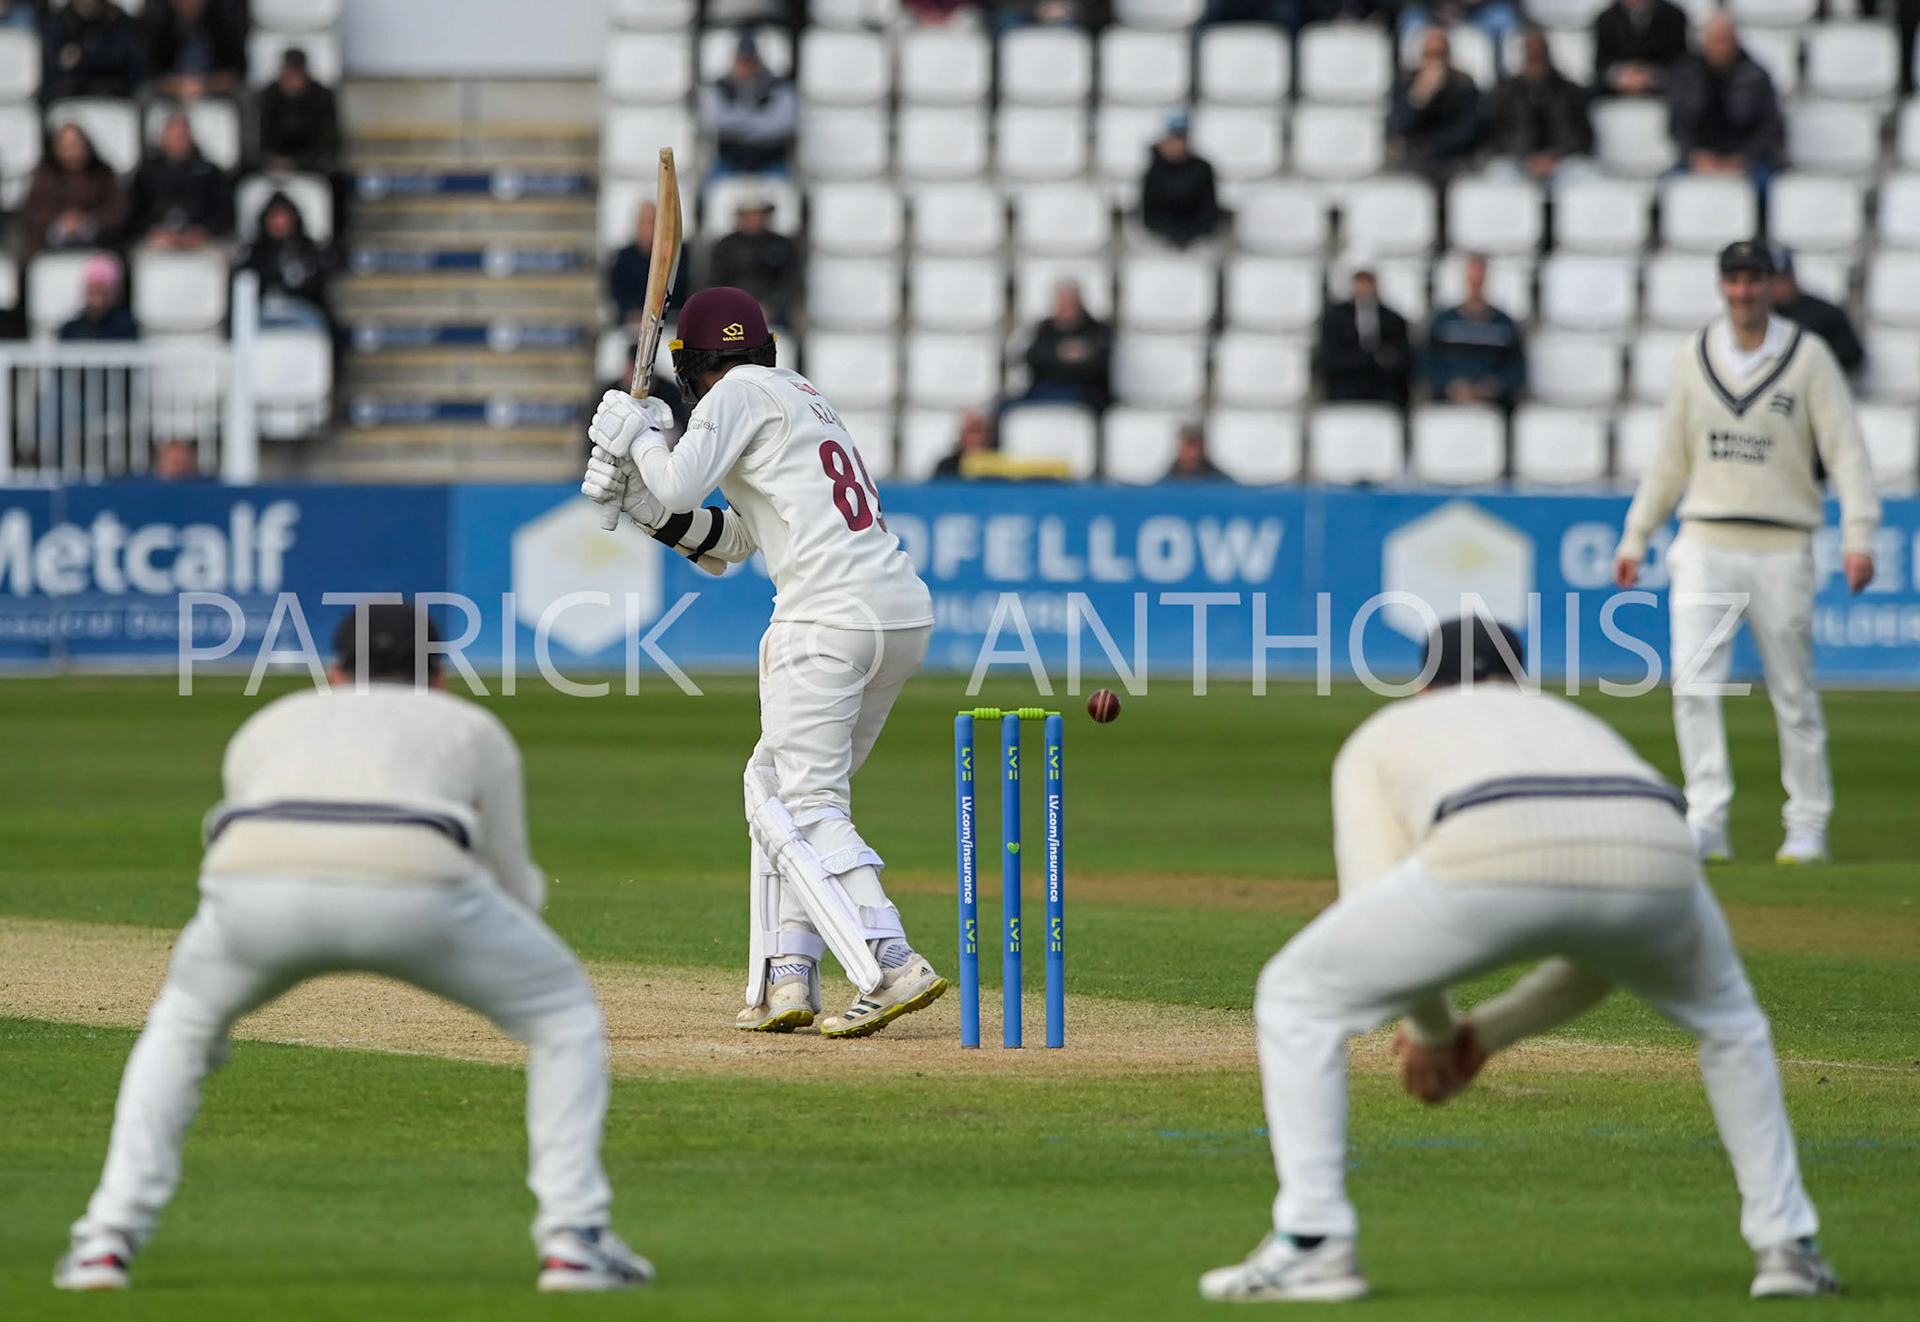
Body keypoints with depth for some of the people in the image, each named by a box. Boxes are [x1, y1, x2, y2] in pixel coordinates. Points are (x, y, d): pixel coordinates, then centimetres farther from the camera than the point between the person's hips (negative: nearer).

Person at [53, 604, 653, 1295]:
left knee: (182, 1022, 33)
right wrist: (531, 882, 57)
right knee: (563, 1012, 24)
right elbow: (518, 893, 34)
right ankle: (573, 1240, 12)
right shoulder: (473, 727, 33)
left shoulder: (267, 726, 38)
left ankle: (109, 1238, 19)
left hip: (257, 886, 2)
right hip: (416, 888, -2)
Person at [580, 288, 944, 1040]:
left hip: (830, 613, -9)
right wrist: (638, 495, 18)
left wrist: (637, 434, 7)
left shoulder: (738, 394, 1)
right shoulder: (800, 397, 28)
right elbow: (729, 542, 28)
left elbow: (680, 483, -12)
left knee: (802, 804, -10)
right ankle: (787, 979, 11)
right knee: (778, 785, 17)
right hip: (903, 615, 9)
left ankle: (892, 965, -24)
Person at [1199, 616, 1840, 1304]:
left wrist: (1434, 1032, 37)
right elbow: (1600, 964, 40)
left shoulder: (1383, 733, 35)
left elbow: (1379, 929, 21)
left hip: (1494, 862, -4)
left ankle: (1313, 1245, 11)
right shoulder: (1577, 724, 44)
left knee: (1296, 997, 19)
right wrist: (1483, 1035, 49)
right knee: (1725, 1015, 37)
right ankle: (1785, 1243, 31)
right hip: (1655, 858, 4)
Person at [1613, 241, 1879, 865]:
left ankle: (1807, 826, 16)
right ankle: (1706, 824, -14)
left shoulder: (1807, 355, -3)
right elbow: (1671, 457, 16)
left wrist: (1858, 537, -18)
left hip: (1780, 550, -2)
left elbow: (1846, 450, -7)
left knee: (1794, 695, 5)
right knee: (1694, 684, -12)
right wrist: (1635, 537, 14)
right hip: (1704, 548, 2)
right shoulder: (1696, 355, 7)